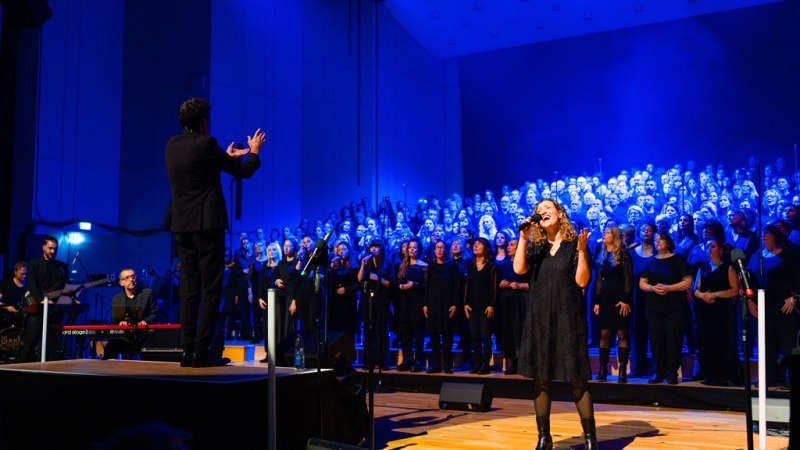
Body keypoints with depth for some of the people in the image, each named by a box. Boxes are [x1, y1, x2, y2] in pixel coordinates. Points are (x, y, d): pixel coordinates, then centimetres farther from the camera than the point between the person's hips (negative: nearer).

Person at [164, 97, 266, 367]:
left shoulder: (172, 145, 9)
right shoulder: (206, 144, -11)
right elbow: (243, 172, -4)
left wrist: (227, 157, 34)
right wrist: (254, 152, 15)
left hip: (182, 226, 7)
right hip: (207, 224, -7)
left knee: (189, 290, 9)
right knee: (211, 289, -2)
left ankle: (187, 350, 9)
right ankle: (202, 352, -4)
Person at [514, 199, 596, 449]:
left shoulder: (574, 244, 0)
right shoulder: (535, 247, 10)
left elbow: (582, 281, -9)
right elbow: (519, 269, -8)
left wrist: (582, 251, -19)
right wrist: (523, 238, -11)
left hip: (568, 317, -3)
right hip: (539, 318, 4)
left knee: (577, 380, -3)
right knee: (540, 379, 5)